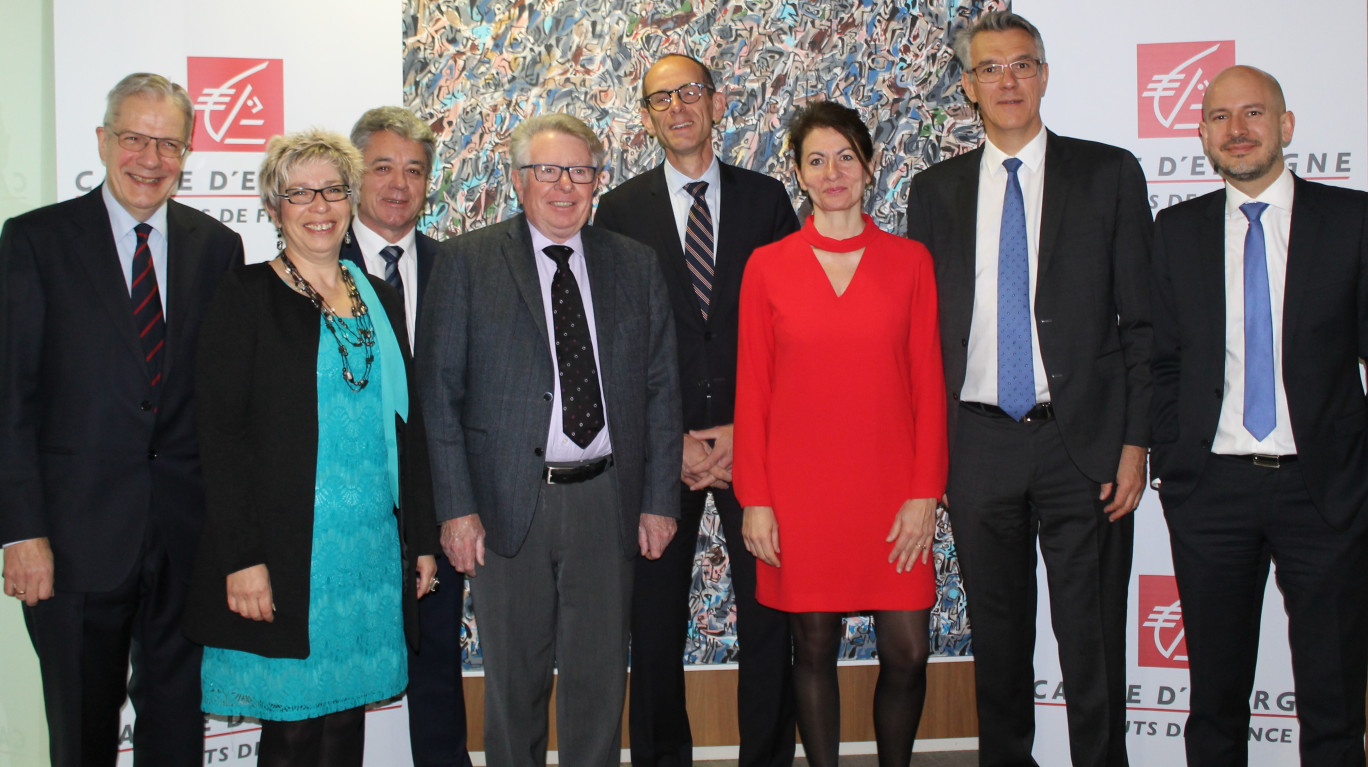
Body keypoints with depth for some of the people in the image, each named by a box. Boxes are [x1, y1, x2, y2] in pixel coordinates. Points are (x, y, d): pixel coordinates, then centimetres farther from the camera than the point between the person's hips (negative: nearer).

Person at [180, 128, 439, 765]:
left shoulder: (380, 300, 13)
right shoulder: (246, 297, -2)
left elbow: (407, 426, 15)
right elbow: (221, 433, -8)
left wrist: (422, 540, 12)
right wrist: (241, 558, -15)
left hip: (372, 551, 5)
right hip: (285, 554, -4)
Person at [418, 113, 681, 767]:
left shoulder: (636, 265, 8)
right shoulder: (468, 261, 0)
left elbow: (661, 389, 8)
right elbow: (438, 390, -3)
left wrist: (658, 500, 3)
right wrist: (456, 507, -9)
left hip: (607, 499, 2)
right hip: (509, 500, -2)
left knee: (600, 677, 10)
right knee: (513, 681, 10)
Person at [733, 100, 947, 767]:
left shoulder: (909, 261, 4)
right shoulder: (767, 267, 3)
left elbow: (927, 383, 2)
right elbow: (752, 390, 3)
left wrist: (925, 492, -4)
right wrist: (754, 500, -2)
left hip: (888, 485, 1)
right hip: (800, 489, 0)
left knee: (907, 651, 1)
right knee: (813, 646, 7)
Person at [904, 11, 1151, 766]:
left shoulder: (1109, 174, 3)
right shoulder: (936, 190, 8)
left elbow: (1142, 320, 1)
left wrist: (1134, 442, -6)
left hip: (1083, 443, -2)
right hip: (979, 443, 2)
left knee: (1092, 640, 1)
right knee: (997, 640, 13)